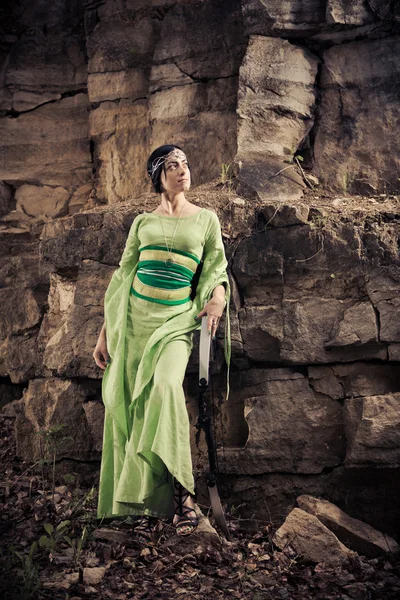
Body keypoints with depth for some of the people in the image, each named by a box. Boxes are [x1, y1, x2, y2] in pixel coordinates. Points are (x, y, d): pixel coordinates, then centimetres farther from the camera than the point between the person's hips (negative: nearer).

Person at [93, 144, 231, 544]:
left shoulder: (206, 219, 11)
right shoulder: (143, 222, 13)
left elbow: (217, 268, 9)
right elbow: (122, 276, 14)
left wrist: (218, 298, -15)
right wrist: (105, 332, 10)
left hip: (178, 321, -2)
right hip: (135, 319, 2)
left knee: (165, 386, -29)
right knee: (129, 404, -5)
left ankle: (180, 492, -22)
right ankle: (146, 507, 3)